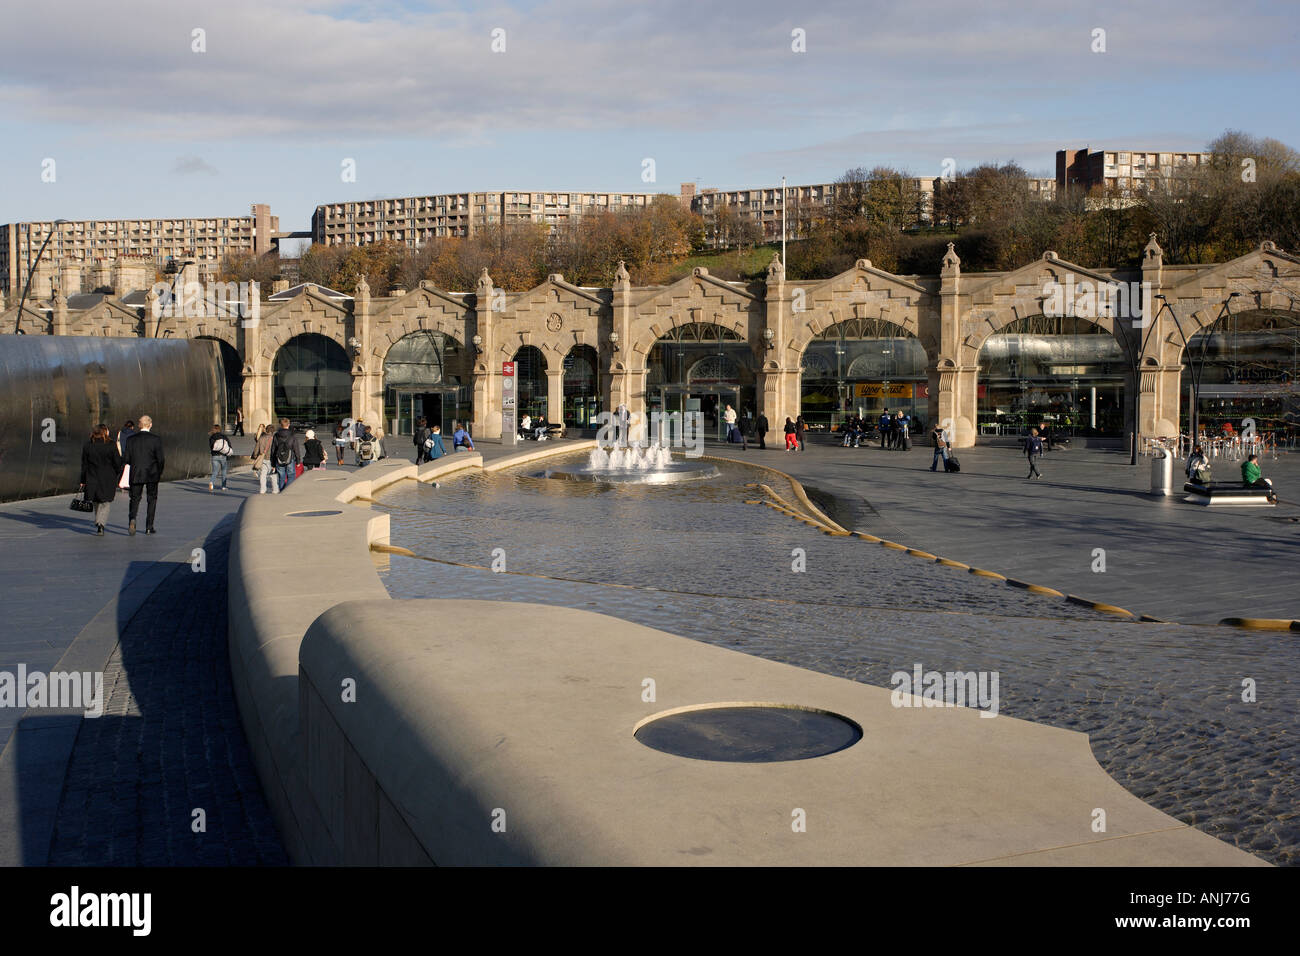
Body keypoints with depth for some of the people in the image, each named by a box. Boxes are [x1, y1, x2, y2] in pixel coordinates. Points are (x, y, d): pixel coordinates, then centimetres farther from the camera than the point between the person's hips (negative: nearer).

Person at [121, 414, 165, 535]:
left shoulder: (131, 439, -1)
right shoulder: (156, 439, -8)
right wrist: (160, 472, 7)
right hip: (152, 475, -1)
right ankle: (149, 527, 10)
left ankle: (132, 518, -18)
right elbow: (160, 459, -9)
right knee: (152, 499, 12)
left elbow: (125, 458, -1)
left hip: (135, 474, 1)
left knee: (135, 498, 10)